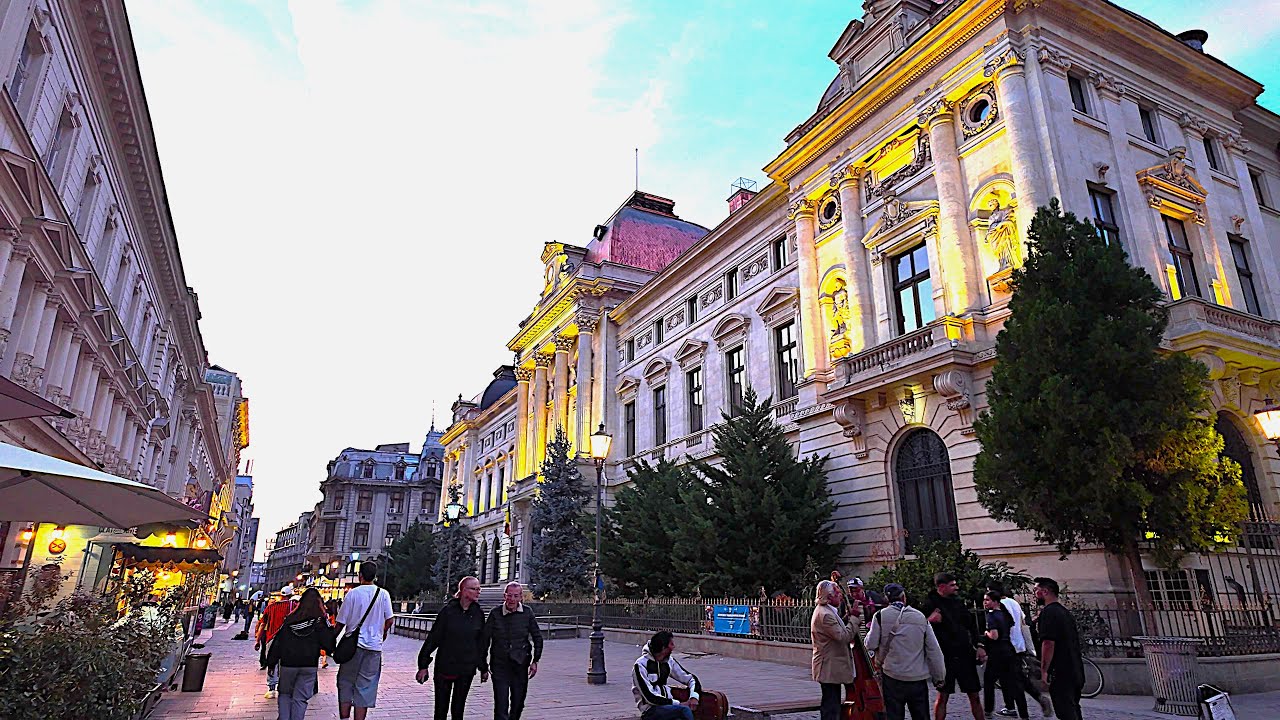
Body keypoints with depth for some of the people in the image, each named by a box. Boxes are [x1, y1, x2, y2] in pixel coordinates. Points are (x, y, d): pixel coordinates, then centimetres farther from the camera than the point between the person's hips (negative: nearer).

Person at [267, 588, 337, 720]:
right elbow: (329, 642, -8)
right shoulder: (320, 621, -5)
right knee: (300, 698, 5)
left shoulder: (289, 619, 2)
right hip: (309, 665, -1)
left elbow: (278, 641, 4)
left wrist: (271, 661, 10)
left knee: (284, 694, 19)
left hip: (288, 664, 2)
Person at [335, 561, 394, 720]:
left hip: (352, 645, -1)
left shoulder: (353, 593, -5)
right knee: (365, 686, 7)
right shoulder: (383, 594, -1)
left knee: (345, 683, 14)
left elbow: (341, 622, -3)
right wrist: (383, 632, 18)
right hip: (374, 647, 1)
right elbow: (390, 619, -2)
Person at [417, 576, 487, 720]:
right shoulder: (448, 610, -9)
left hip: (467, 668, 2)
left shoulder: (478, 614, 0)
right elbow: (433, 638, -5)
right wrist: (424, 665, -5)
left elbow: (481, 643, 7)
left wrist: (483, 668, 11)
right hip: (445, 666, -2)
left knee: (458, 708, 10)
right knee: (441, 708, 6)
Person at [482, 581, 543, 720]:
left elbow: (537, 638, 6)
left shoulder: (527, 613, -3)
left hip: (521, 666, 2)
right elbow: (484, 639, 1)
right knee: (501, 705, -7)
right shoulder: (495, 613, -7)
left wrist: (535, 661, 2)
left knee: (518, 704, 12)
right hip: (499, 666, -2)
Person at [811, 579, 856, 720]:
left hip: (831, 668, 11)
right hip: (830, 669, -11)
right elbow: (842, 636, -24)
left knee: (832, 707, 17)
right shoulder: (825, 615, -22)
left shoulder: (824, 611, 13)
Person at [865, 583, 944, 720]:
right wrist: (939, 677, 11)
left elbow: (871, 645, -7)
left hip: (892, 678, -2)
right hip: (918, 678, 2)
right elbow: (934, 650, 3)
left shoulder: (881, 616, -7)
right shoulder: (921, 617, 1)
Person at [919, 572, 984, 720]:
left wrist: (978, 646, 6)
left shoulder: (958, 602, 9)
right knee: (942, 696, 3)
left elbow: (972, 625, 15)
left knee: (974, 695, 11)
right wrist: (929, 620, -27)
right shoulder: (930, 605, -9)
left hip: (966, 655, 5)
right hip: (946, 656, -5)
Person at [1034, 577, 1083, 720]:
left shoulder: (1048, 612, -14)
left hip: (1060, 672, -10)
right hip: (1075, 671, 10)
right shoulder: (1066, 612, 16)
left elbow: (1048, 643, -21)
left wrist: (1044, 670, -17)